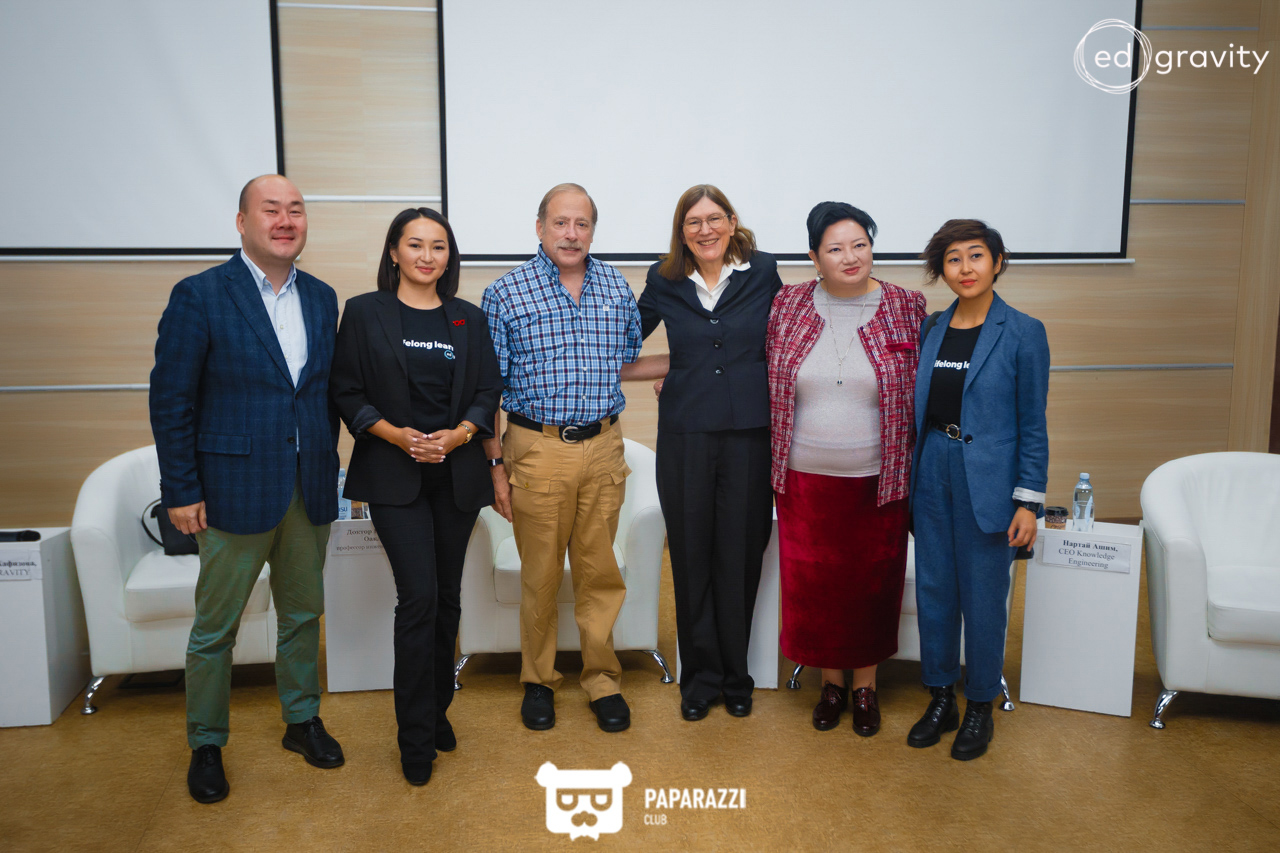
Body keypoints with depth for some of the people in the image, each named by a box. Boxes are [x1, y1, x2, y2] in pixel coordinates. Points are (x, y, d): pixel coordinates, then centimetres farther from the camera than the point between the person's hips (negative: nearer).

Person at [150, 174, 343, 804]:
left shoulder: (321, 298, 7)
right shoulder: (199, 296, -8)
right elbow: (171, 402, -8)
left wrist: (326, 464, 7)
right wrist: (181, 492, -10)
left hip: (309, 490, 5)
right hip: (236, 487, -4)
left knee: (303, 615, 17)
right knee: (215, 628, 8)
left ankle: (301, 720, 35)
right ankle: (206, 746, 27)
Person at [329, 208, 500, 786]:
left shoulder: (469, 319, 10)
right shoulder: (364, 313, 2)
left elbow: (489, 391, 7)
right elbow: (346, 391, -1)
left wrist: (458, 434, -11)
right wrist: (395, 433, -15)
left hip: (457, 472, 4)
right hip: (394, 474, -3)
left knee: (447, 597, 10)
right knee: (418, 596, -10)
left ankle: (436, 711, 29)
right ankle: (416, 739, 4)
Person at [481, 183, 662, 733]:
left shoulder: (617, 289, 8)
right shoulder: (506, 294, -2)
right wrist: (496, 465, -5)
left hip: (604, 447, 3)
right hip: (537, 449, -2)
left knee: (600, 572, 9)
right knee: (540, 574, 7)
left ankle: (603, 680, 24)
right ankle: (538, 681, 26)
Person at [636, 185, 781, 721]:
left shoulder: (763, 273, 4)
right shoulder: (664, 282, 6)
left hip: (750, 432, -1)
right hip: (685, 434, 1)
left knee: (740, 556, 6)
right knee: (691, 556, 6)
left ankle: (736, 676, 24)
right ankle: (700, 677, 23)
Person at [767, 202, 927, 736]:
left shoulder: (906, 308, -3)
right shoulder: (788, 306, -1)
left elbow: (922, 391, 3)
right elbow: (769, 385, 9)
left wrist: (914, 466, 2)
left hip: (877, 480, -1)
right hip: (805, 478, 1)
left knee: (872, 583, 12)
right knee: (813, 582, 11)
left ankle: (865, 683, 33)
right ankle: (830, 680, 33)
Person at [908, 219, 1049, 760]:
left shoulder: (1023, 332, -6)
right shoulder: (932, 329, 7)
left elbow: (1032, 424, -6)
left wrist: (1029, 501, -9)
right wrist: (913, 472, 10)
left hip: (987, 482, -4)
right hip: (933, 476, 5)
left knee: (983, 598, 5)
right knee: (933, 590, 11)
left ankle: (980, 709, 24)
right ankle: (940, 699, 28)